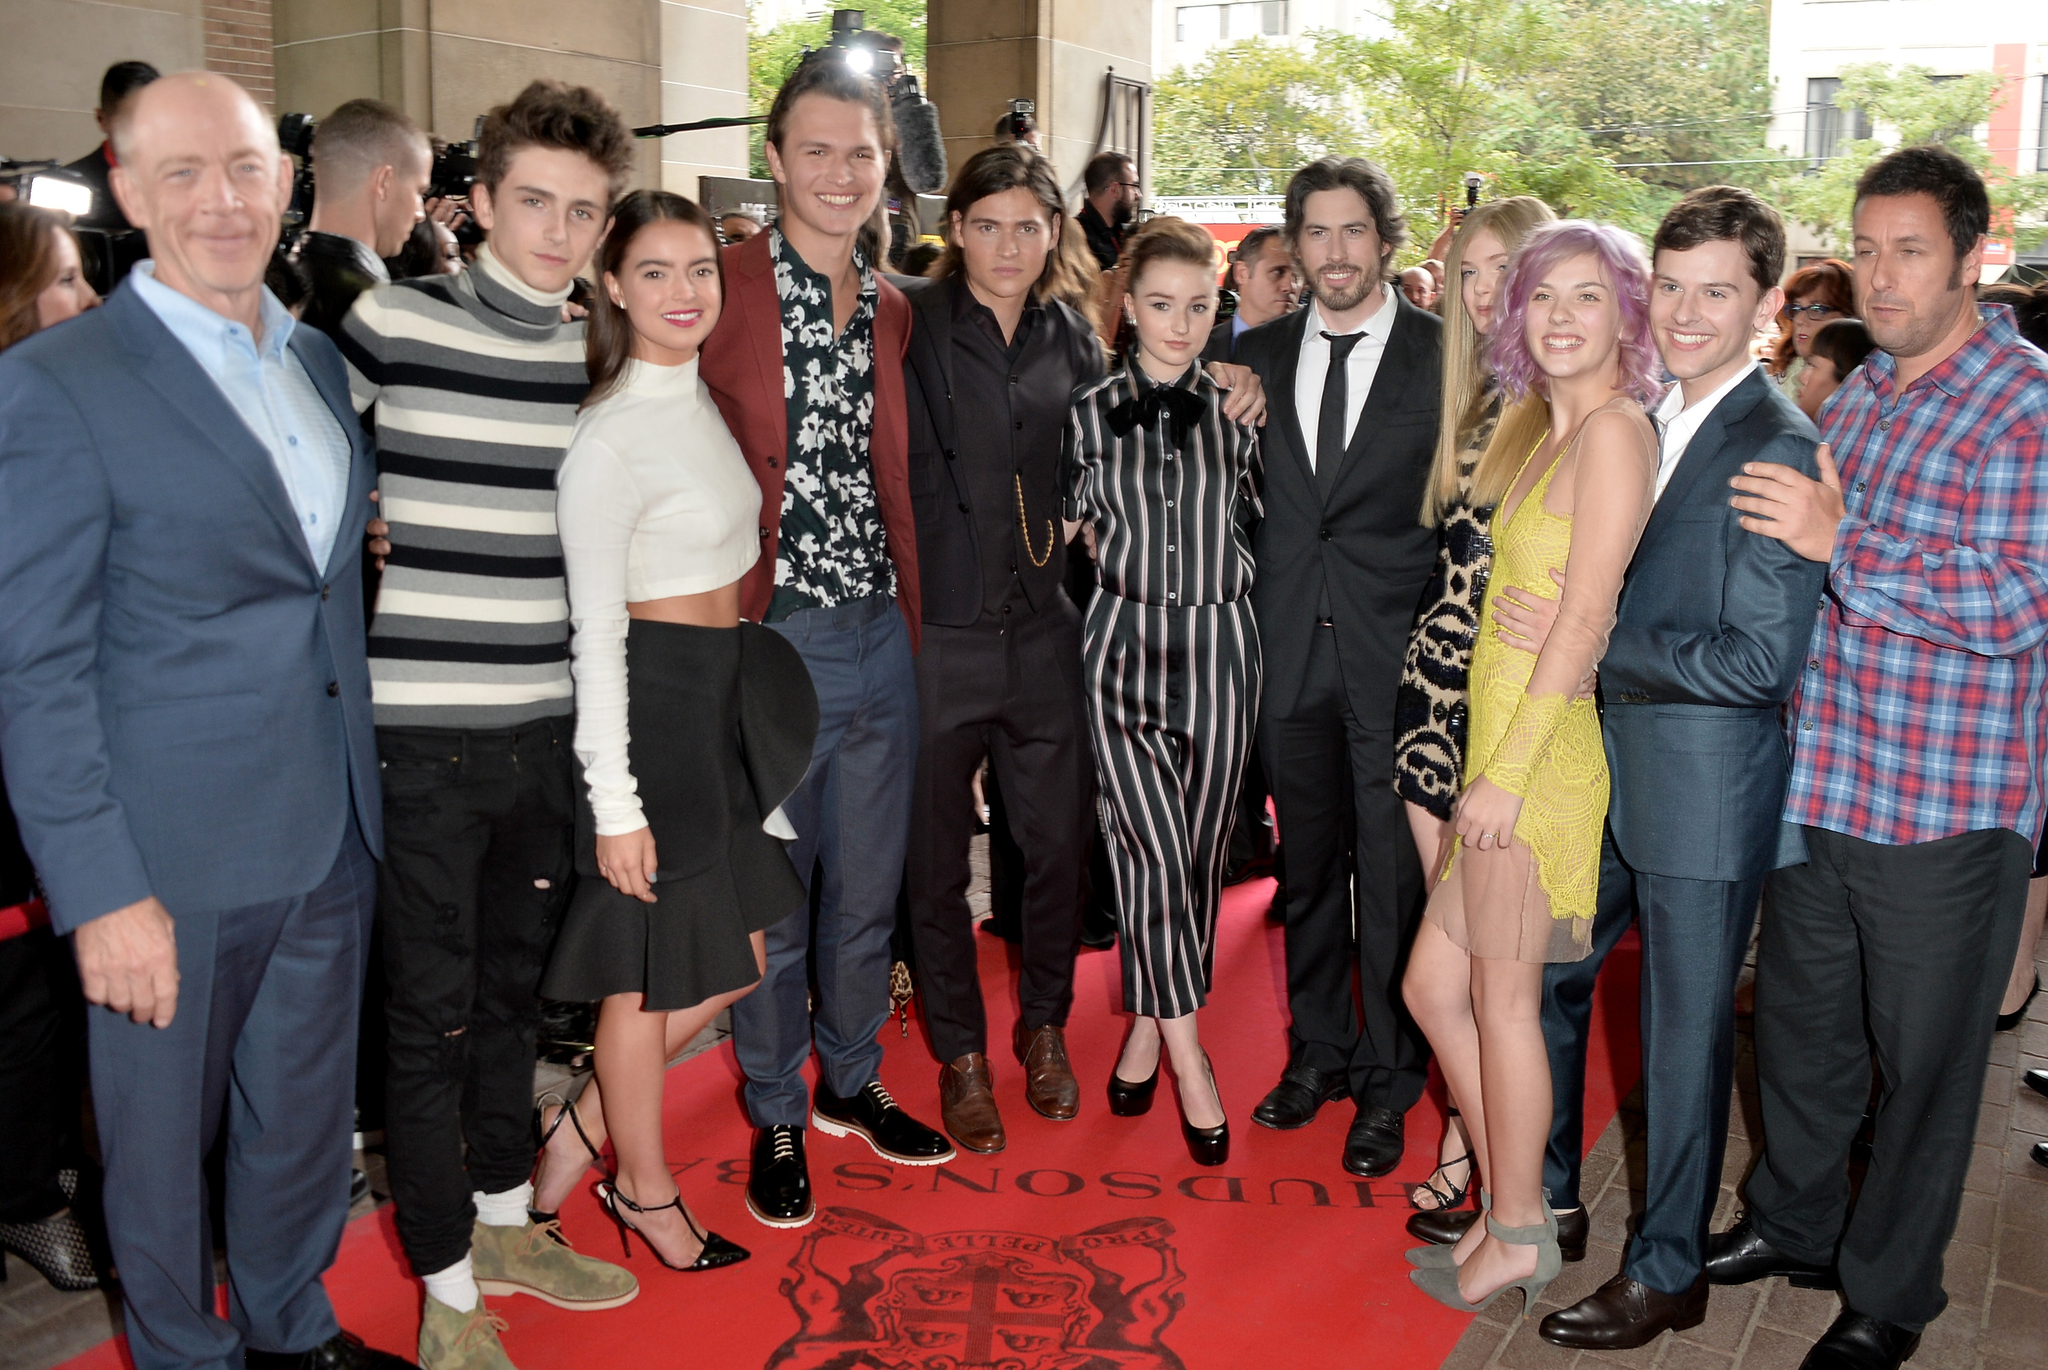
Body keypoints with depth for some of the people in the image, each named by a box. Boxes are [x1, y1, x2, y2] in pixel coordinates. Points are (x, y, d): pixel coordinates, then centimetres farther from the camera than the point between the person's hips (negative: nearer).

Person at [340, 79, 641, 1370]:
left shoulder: (590, 349, 7)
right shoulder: (392, 321, -8)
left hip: (545, 724, 5)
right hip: (422, 728, -5)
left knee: (513, 986, 18)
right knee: (432, 1010, 4)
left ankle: (506, 1224, 37)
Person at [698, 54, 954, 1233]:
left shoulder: (895, 311, 10)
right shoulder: (722, 290, -8)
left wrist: (913, 622, 10)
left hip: (880, 639, 5)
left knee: (868, 893, 17)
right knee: (768, 902, 9)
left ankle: (854, 1081, 38)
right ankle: (778, 1116, 29)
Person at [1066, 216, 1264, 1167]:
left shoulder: (1238, 409, 4)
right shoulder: (1092, 409, 3)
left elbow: (1261, 527, 10)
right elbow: (1072, 526, 12)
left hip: (1220, 647, 1)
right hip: (1124, 642, -1)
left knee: (1199, 850, 8)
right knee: (1152, 847, -9)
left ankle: (1151, 1022, 27)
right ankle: (1187, 1053, 2)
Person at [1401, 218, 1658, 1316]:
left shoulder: (1615, 430, -14)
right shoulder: (1536, 423, 14)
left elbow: (1583, 618, -18)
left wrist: (1508, 773, -18)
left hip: (1540, 751, -9)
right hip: (1494, 743, 9)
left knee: (1502, 998, 4)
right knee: (1432, 983, 13)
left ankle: (1517, 1238, 23)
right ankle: (1514, 1211, 28)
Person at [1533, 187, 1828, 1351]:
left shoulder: (1778, 448, -17)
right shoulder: (1646, 419, 9)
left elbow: (1761, 660, -22)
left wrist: (1592, 643, -17)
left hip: (1706, 787, -8)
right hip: (1606, 763, 8)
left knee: (1686, 1030, 7)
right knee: (1543, 977, 18)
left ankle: (1667, 1272, 26)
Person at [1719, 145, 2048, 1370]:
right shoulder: (1859, 394, 11)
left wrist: (1839, 542, -25)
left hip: (1945, 809, -7)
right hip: (1820, 783, 7)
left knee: (1924, 1059, 10)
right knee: (1801, 1023, 20)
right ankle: (1796, 1224, 41)